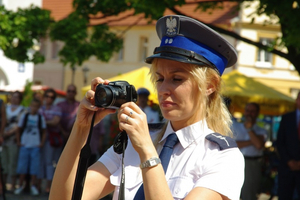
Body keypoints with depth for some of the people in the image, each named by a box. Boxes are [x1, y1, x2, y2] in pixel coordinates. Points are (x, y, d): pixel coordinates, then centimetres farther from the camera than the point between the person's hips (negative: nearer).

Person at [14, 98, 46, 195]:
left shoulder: (41, 118, 3)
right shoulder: (24, 116, 3)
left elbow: (43, 132, 9)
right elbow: (19, 130, 8)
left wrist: (42, 143, 0)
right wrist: (18, 142, 2)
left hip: (35, 146, 0)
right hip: (24, 145, 0)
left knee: (34, 166, 1)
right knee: (22, 165, 2)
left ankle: (33, 186, 10)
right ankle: (21, 185, 12)